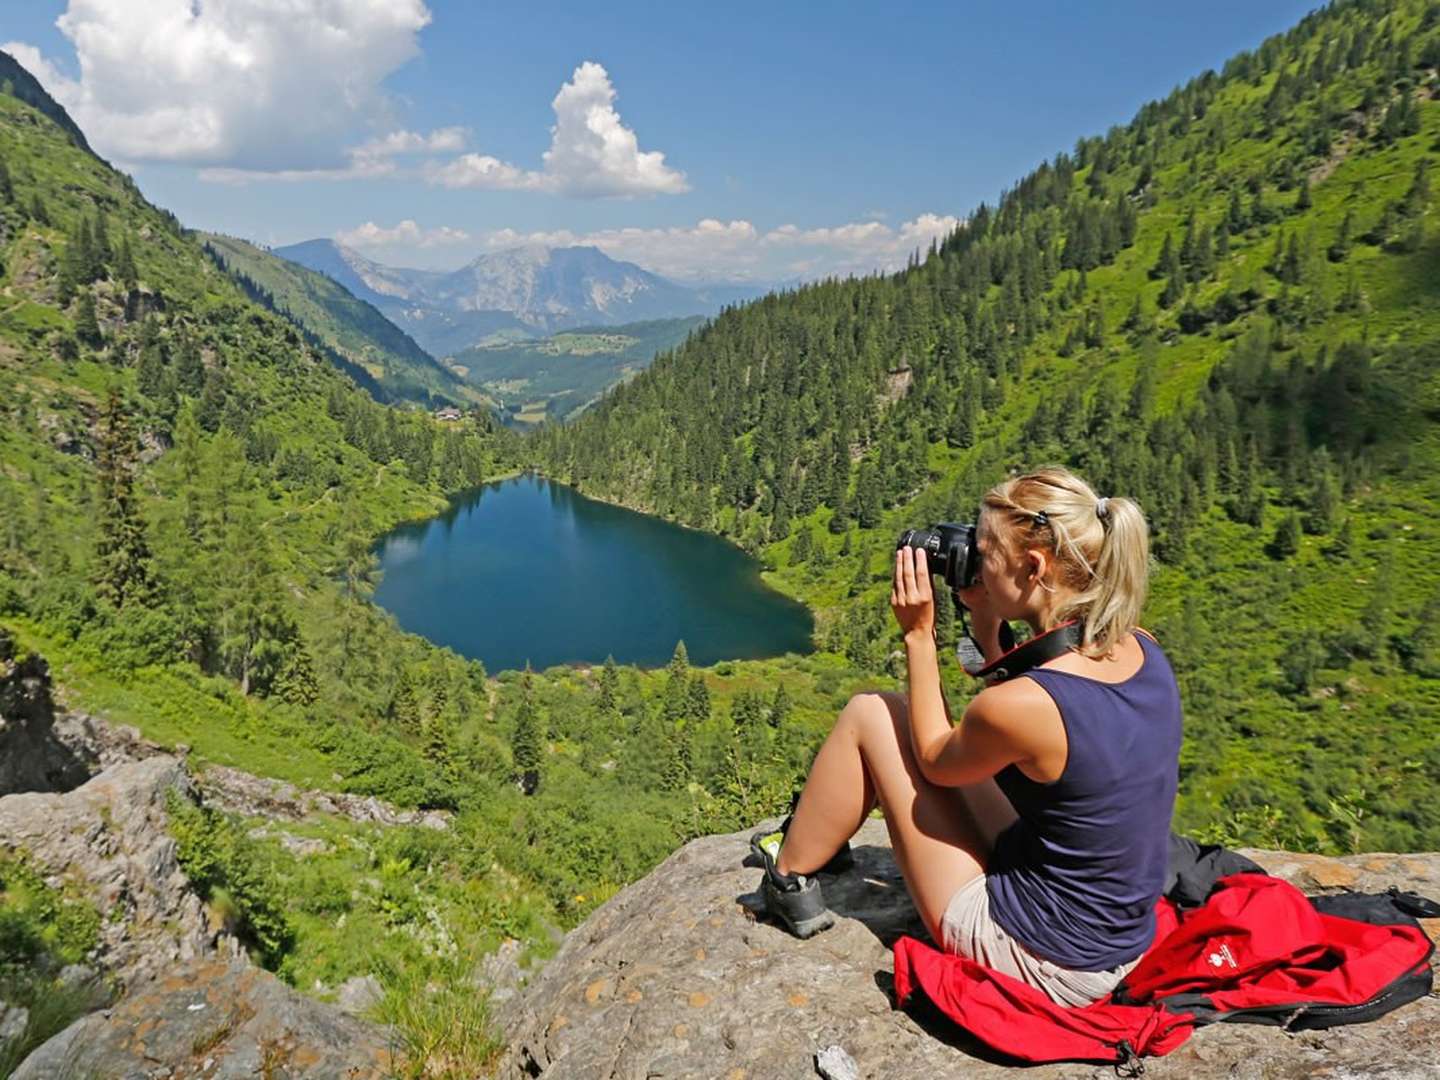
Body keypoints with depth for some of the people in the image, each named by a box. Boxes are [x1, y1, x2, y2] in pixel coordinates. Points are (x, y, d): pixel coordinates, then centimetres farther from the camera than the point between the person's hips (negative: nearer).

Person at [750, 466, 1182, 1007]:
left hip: (1041, 965, -7)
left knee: (869, 715, -1)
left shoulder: (1021, 705, -31)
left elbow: (935, 762, -7)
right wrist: (986, 624, 2)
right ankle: (815, 837, 40)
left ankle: (791, 878, 21)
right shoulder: (1142, 652, -8)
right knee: (911, 718, 17)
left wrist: (918, 635, -7)